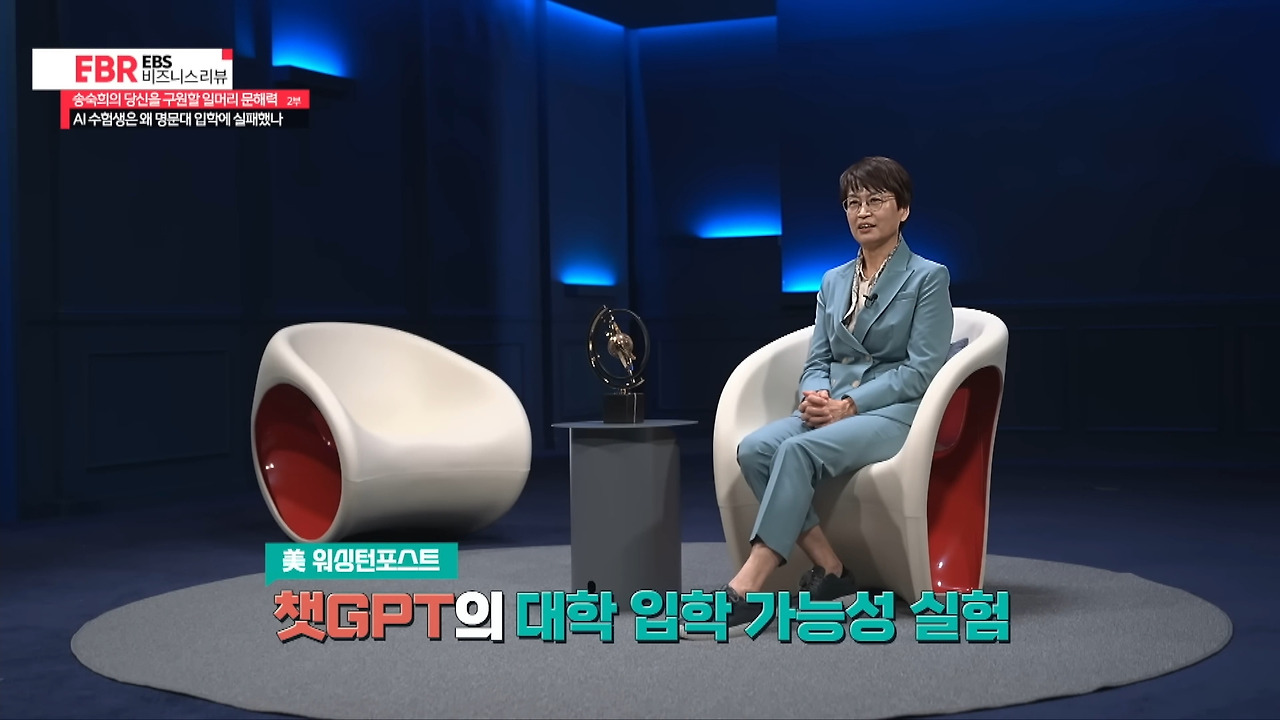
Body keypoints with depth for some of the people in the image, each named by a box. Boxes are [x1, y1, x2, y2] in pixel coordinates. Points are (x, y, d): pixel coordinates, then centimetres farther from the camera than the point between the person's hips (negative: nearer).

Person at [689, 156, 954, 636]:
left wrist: (849, 404, -18)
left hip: (896, 413, -6)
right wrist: (816, 395, -9)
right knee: (755, 448, -27)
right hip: (833, 411, 6)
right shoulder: (834, 281, 18)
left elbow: (922, 369, -8)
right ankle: (830, 571, -21)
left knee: (798, 449, -35)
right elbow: (817, 360, 16)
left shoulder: (928, 277, 1)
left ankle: (746, 590, -39)